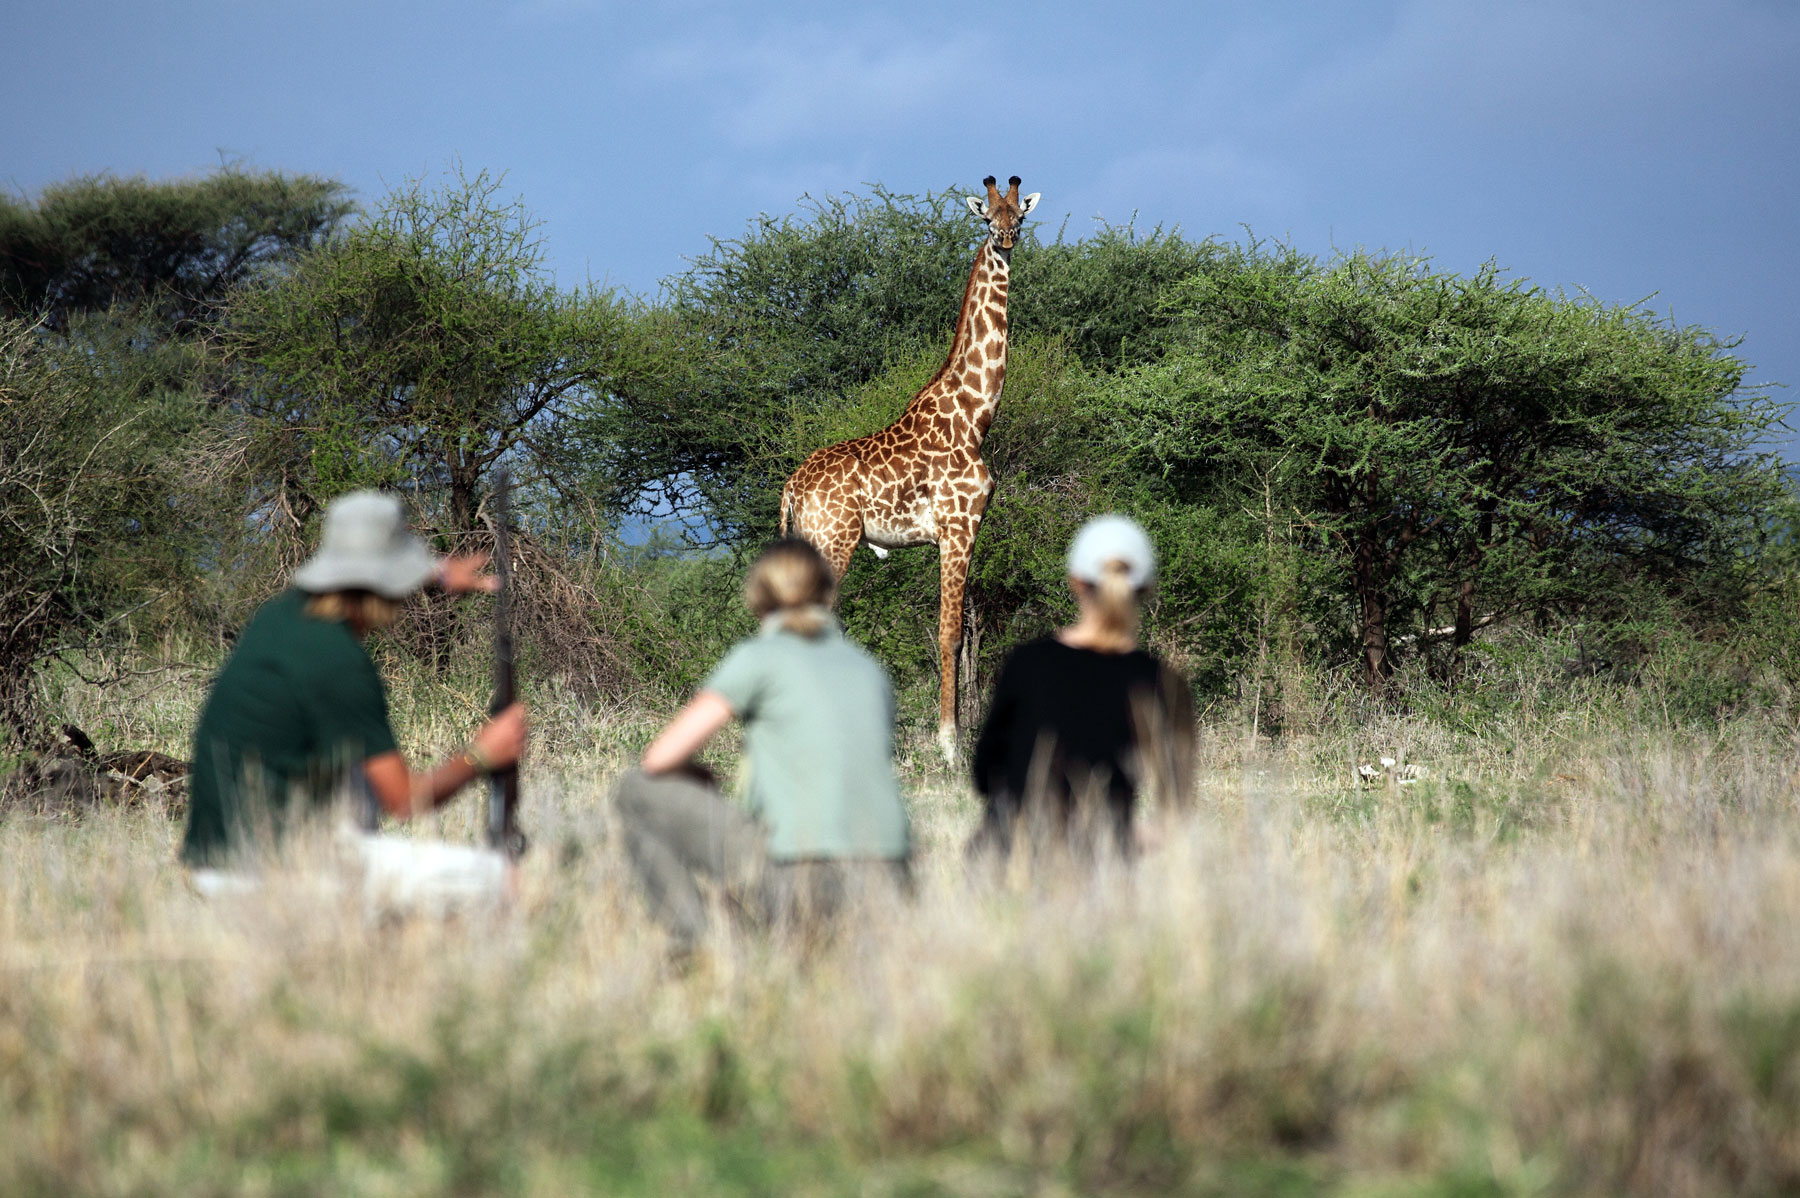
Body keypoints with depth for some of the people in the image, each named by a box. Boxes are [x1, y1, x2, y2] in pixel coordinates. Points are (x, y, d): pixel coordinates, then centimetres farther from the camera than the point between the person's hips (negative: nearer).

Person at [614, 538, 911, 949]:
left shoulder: (760, 657, 1)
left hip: (797, 883, -6)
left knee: (638, 790, 11)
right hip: (882, 885, 6)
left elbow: (660, 758, -2)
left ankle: (697, 944, 2)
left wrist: (699, 777, 20)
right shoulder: (869, 671, 17)